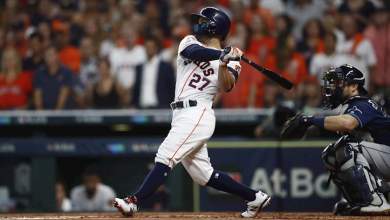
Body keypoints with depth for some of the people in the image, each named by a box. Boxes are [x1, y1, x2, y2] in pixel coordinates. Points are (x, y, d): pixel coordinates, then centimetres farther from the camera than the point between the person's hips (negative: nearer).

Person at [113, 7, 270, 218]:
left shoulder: (229, 61, 3)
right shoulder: (189, 42, 16)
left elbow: (226, 86, -14)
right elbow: (194, 52, -9)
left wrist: (224, 63, -30)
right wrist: (222, 54, -22)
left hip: (197, 114, -7)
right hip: (183, 116, 7)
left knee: (165, 158, -19)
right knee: (203, 174, 10)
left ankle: (133, 202, -26)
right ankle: (255, 198, 20)